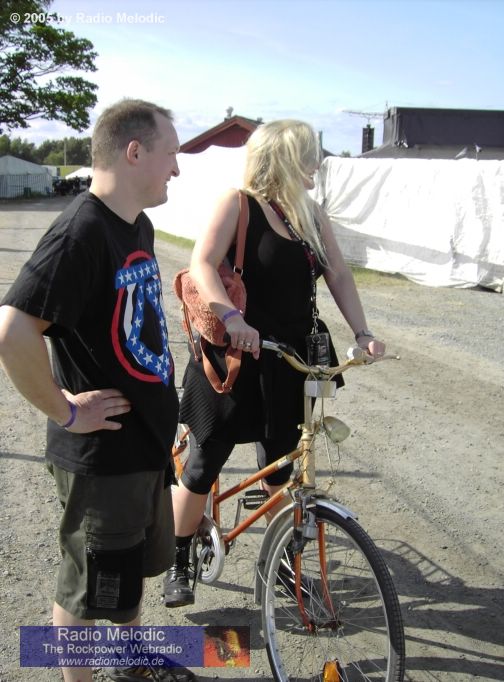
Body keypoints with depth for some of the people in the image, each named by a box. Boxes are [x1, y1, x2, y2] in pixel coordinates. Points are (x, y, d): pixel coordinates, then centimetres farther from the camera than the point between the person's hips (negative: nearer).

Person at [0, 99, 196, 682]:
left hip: (145, 441, 9)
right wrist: (64, 411, -22)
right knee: (86, 588, 12)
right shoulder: (81, 232, -24)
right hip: (100, 454, -9)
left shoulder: (139, 227, 6)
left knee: (133, 566, 26)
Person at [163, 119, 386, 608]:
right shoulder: (238, 204, -10)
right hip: (238, 353, -5)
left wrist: (361, 332, -7)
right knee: (205, 463, 5)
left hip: (291, 360, 6)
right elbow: (202, 264, -22)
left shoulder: (312, 214, 8)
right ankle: (178, 564, 24)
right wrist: (231, 317, -38)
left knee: (281, 464, 15)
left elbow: (339, 275, 6)